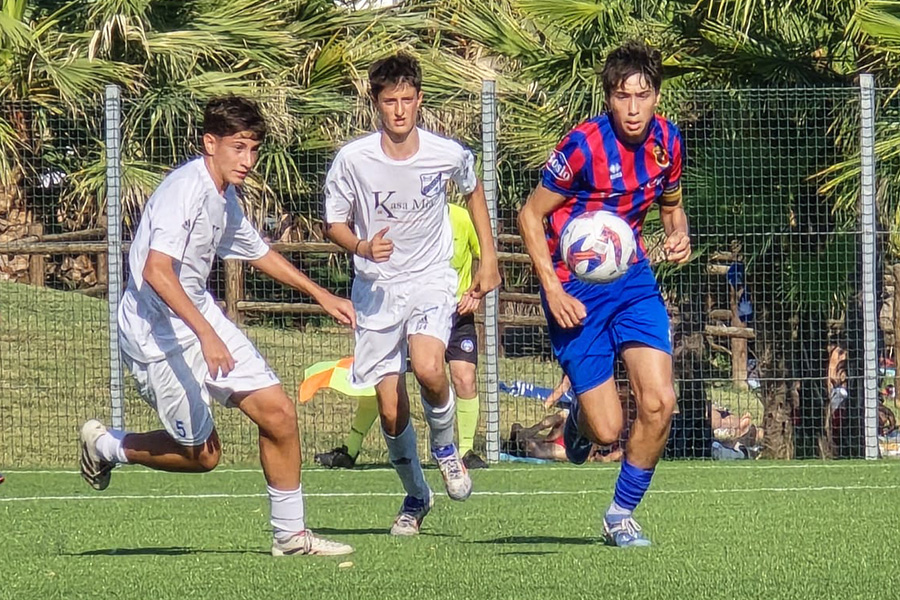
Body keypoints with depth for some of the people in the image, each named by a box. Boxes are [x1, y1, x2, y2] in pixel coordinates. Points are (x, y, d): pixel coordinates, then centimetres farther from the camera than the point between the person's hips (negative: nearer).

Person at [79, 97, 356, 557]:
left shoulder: (225, 198, 8)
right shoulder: (185, 190, -22)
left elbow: (259, 252, 29)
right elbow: (157, 272, -34)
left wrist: (322, 297, 32)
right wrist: (205, 335, -40)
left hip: (202, 316, 9)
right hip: (159, 333, -9)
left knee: (277, 412, 0)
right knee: (202, 454, 0)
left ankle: (289, 534, 11)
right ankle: (104, 446, 23)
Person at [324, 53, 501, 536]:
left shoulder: (449, 155, -7)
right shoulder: (352, 159, -11)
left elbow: (473, 192, 16)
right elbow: (334, 223, 0)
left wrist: (488, 258, 14)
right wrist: (361, 247, -21)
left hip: (433, 280, -1)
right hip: (376, 287, 1)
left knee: (428, 367, -29)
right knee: (390, 408, -2)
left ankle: (445, 445, 3)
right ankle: (415, 495, 24)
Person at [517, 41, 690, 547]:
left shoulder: (666, 141, -2)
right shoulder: (584, 146, -19)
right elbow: (530, 216, -9)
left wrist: (679, 235, -7)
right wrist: (553, 290, -17)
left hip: (633, 279, 5)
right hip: (576, 290, -5)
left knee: (659, 403, -10)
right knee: (607, 430, -7)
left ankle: (622, 514, 11)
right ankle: (581, 419, 33)